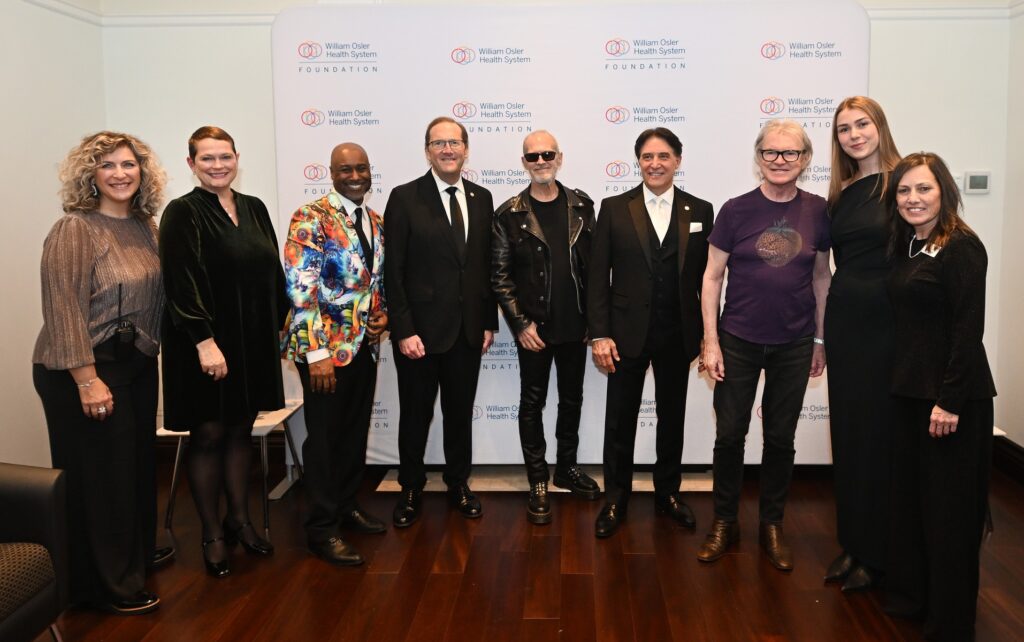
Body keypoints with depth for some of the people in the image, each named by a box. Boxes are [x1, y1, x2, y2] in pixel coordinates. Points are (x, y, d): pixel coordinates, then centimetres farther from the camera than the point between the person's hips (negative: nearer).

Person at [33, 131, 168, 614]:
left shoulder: (144, 225, 6)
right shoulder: (74, 230, -15)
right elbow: (64, 311, -19)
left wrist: (150, 351, 8)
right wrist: (87, 380, -22)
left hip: (138, 365, 7)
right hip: (87, 373, -7)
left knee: (139, 462, 19)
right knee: (99, 474, 4)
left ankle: (137, 551, 40)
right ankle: (106, 585, 20)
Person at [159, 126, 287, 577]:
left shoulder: (254, 209, 9)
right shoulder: (182, 214, -8)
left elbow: (272, 273, 13)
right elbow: (181, 284, -15)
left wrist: (280, 326, 10)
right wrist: (205, 342, -21)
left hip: (254, 342, 5)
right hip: (206, 343, -5)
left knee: (241, 430, 14)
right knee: (208, 435, 5)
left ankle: (239, 520, 27)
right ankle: (212, 535, 17)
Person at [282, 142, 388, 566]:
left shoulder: (378, 222, 10)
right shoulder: (311, 218, -12)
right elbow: (300, 287, -17)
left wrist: (383, 314, 0)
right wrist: (316, 351, -21)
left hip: (365, 344, 7)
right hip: (325, 346, -7)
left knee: (356, 432, 16)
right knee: (324, 436, 3)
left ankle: (347, 506, 33)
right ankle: (323, 528, 15)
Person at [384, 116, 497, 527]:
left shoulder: (481, 198, 7)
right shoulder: (405, 198, -6)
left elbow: (487, 265, 10)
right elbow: (393, 271, -9)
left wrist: (489, 321, 7)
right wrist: (403, 330, -14)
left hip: (468, 330, 4)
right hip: (421, 330, -3)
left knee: (461, 412, 15)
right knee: (415, 415, 10)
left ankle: (458, 485, 32)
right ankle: (411, 490, 28)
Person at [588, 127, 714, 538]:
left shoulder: (700, 211, 3)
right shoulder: (614, 209, -1)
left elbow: (707, 277, 4)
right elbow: (598, 276, -3)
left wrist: (709, 334, 1)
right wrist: (599, 334, -9)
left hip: (678, 335, 2)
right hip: (627, 333, -1)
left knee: (672, 417, 15)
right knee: (620, 420, 7)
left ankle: (668, 492, 33)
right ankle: (615, 500, 23)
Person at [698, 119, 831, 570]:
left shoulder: (817, 212, -1)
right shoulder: (736, 210, -6)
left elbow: (821, 276, 8)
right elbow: (712, 277, -3)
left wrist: (819, 339, 8)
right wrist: (710, 342, -7)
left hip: (794, 346, 2)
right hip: (738, 342, -1)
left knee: (781, 438, 12)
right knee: (729, 434, 5)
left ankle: (772, 525, 29)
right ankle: (724, 521, 24)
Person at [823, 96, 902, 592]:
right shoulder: (840, 193, 12)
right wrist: (822, 326, 11)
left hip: (888, 324, -6)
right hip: (843, 321, 6)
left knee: (879, 432, 2)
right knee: (846, 430, 11)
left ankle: (876, 552, 18)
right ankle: (852, 542, 26)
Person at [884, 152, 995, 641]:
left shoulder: (961, 247, -12)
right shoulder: (906, 247, 11)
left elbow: (968, 329, -17)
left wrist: (951, 400, -19)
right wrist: (904, 384, 9)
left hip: (952, 397, -8)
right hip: (910, 391, 8)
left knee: (949, 508, 3)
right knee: (908, 496, 15)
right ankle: (910, 594, 31)